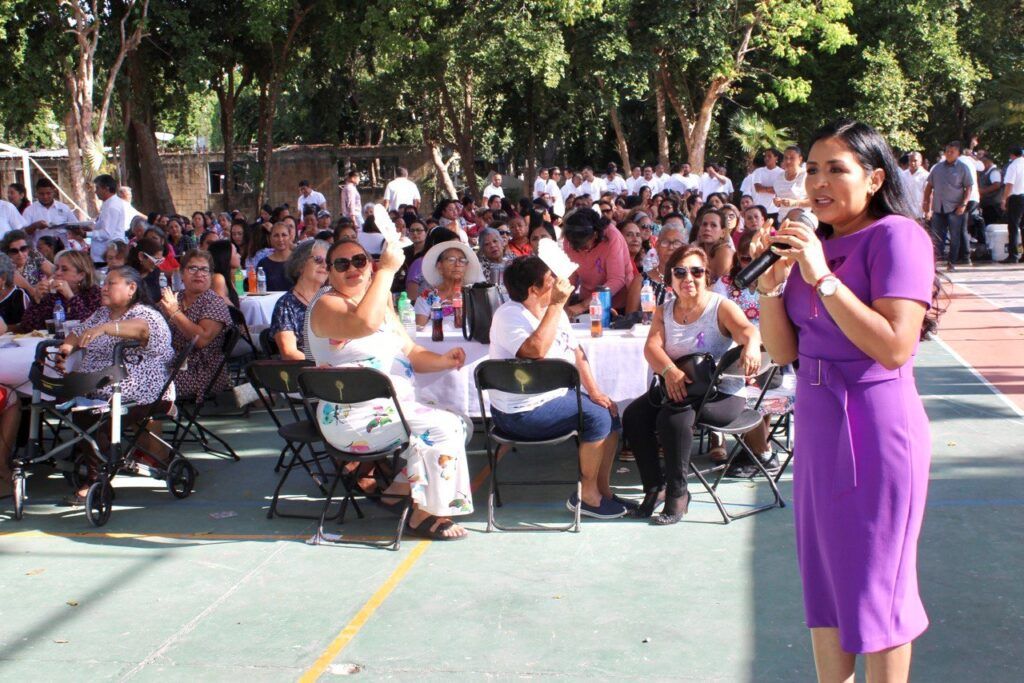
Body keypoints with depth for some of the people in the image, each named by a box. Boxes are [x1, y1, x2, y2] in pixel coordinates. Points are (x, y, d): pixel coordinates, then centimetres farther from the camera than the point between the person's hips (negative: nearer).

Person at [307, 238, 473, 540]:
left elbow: (411, 354, 16)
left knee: (458, 423, 8)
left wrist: (443, 360, -4)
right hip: (354, 418, -9)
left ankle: (402, 485, 17)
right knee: (443, 428, -20)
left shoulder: (381, 304, 17)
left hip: (394, 408, 9)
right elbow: (365, 323, -34)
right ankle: (425, 515, -8)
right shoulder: (327, 305, -11)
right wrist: (387, 271, -30)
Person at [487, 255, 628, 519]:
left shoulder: (555, 311, 7)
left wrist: (594, 391, 1)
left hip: (554, 396, 10)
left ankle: (603, 489, 12)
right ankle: (587, 495, -5)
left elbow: (576, 352, 12)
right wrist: (556, 306, -32)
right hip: (521, 414, -9)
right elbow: (537, 350, -36)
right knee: (596, 417, -18)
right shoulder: (508, 316, -20)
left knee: (608, 413, 3)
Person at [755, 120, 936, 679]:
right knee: (823, 576, 15)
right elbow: (783, 350, 7)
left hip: (874, 428, -7)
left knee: (874, 581, 4)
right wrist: (772, 285, -9)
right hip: (817, 422, 7)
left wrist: (822, 277, -23)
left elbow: (895, 348, -23)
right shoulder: (814, 243, 9)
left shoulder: (896, 235, -12)